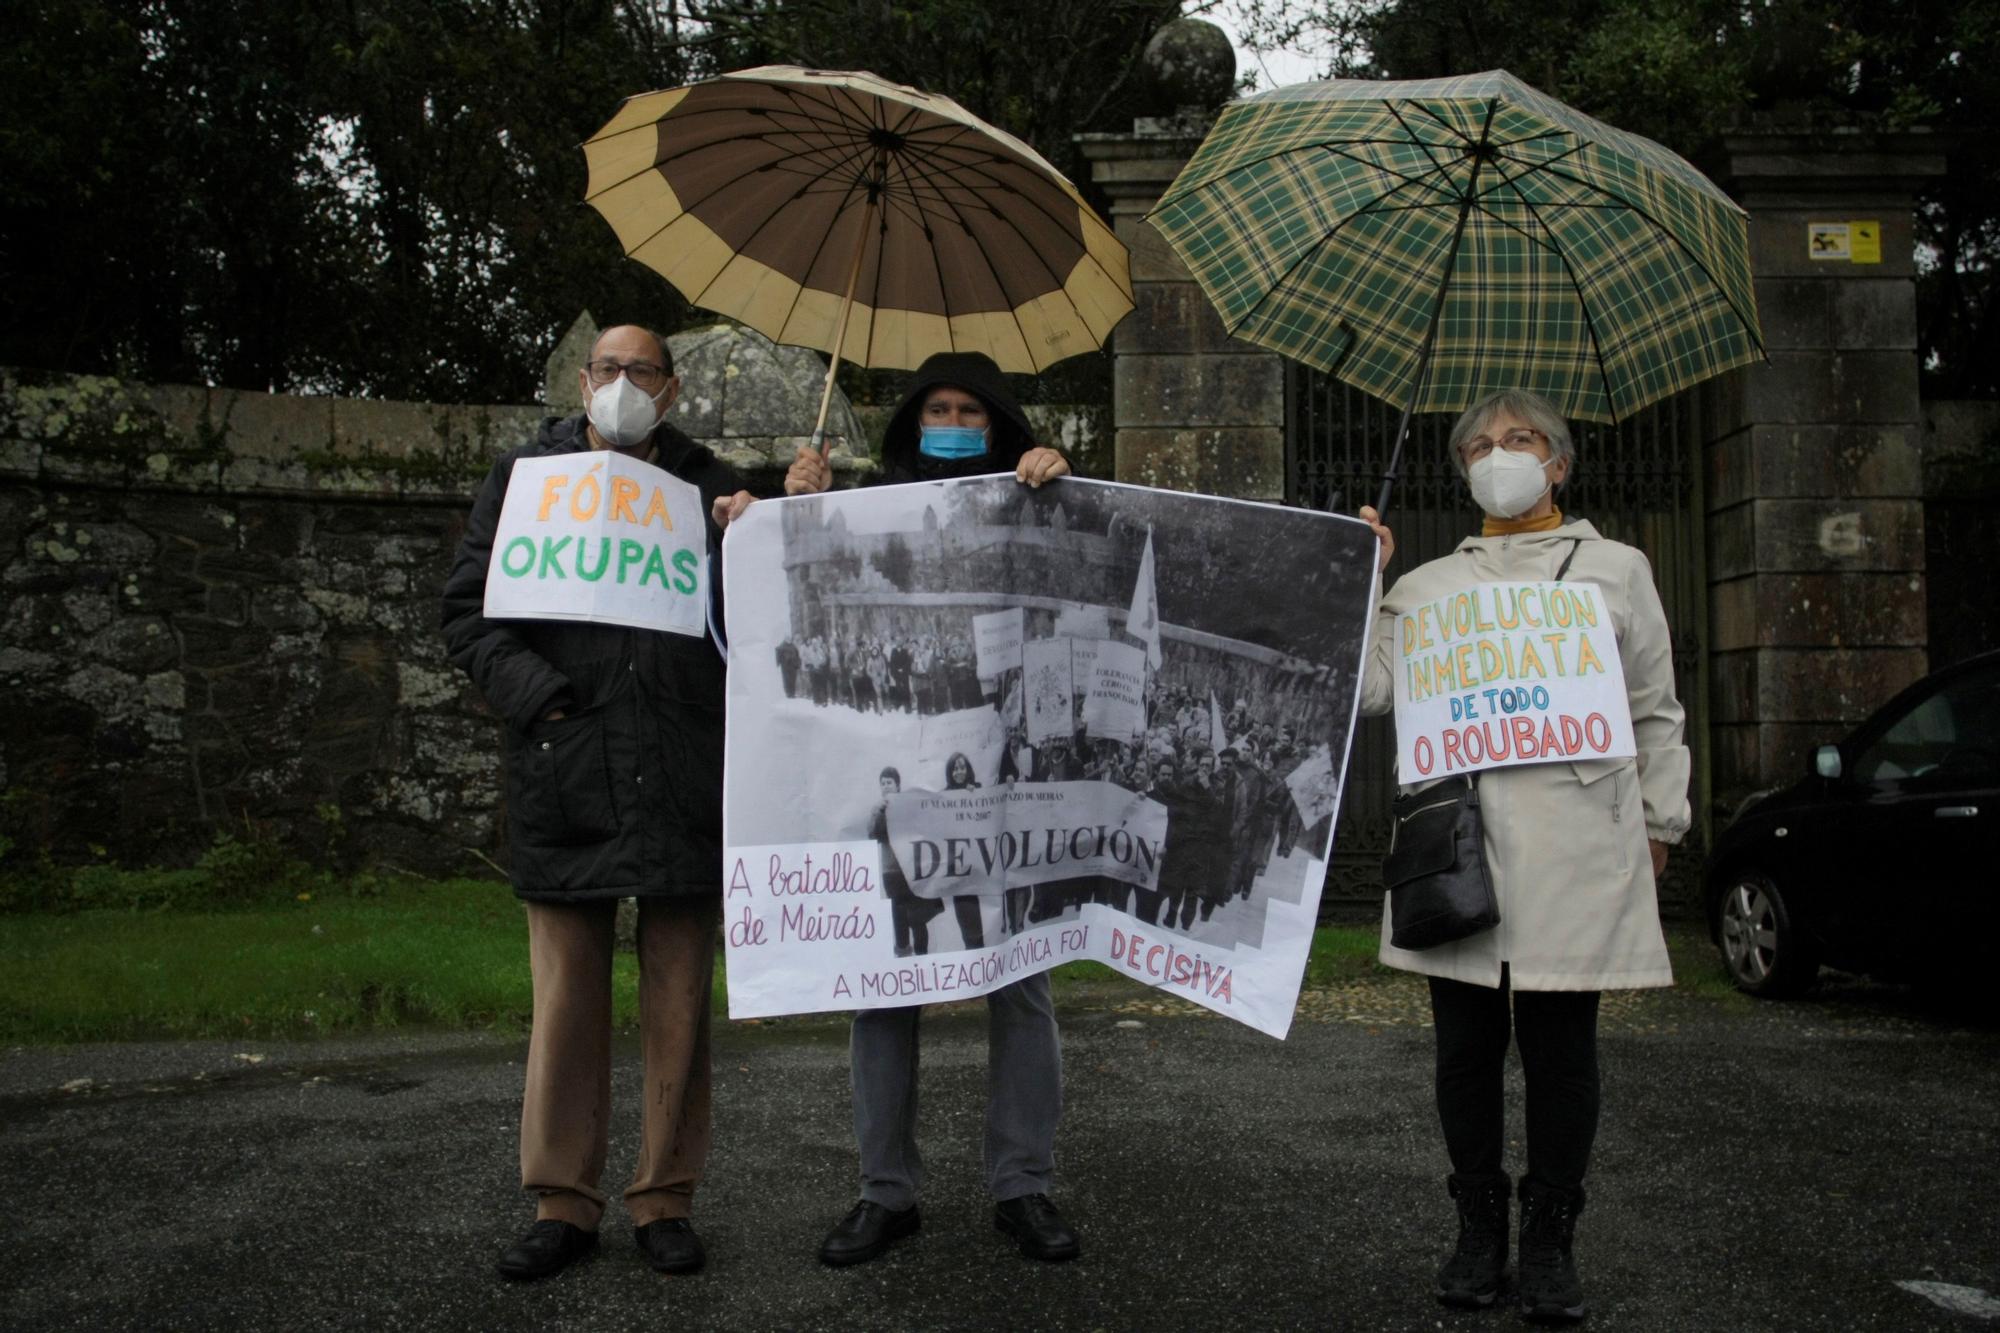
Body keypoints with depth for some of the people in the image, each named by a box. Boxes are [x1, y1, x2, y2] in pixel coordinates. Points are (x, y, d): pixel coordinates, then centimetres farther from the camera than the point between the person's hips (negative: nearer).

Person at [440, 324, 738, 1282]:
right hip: (565, 773, 0)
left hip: (684, 778, 0)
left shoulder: (710, 485, 13)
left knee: (678, 1003, 7)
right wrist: (538, 697, -8)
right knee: (566, 1000, 5)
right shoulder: (526, 476, 12)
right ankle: (562, 1203, 17)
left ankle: (666, 1198, 19)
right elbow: (469, 610, 7)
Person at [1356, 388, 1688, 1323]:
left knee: (1561, 1045, 1)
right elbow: (1368, 690, 7)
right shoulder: (1429, 585, 17)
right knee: (1467, 1044, 5)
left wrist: (1660, 823, 11)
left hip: (1573, 845, -1)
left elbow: (1655, 714, 15)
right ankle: (1479, 1231, 19)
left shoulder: (1615, 569, 14)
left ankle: (1550, 1243, 15)